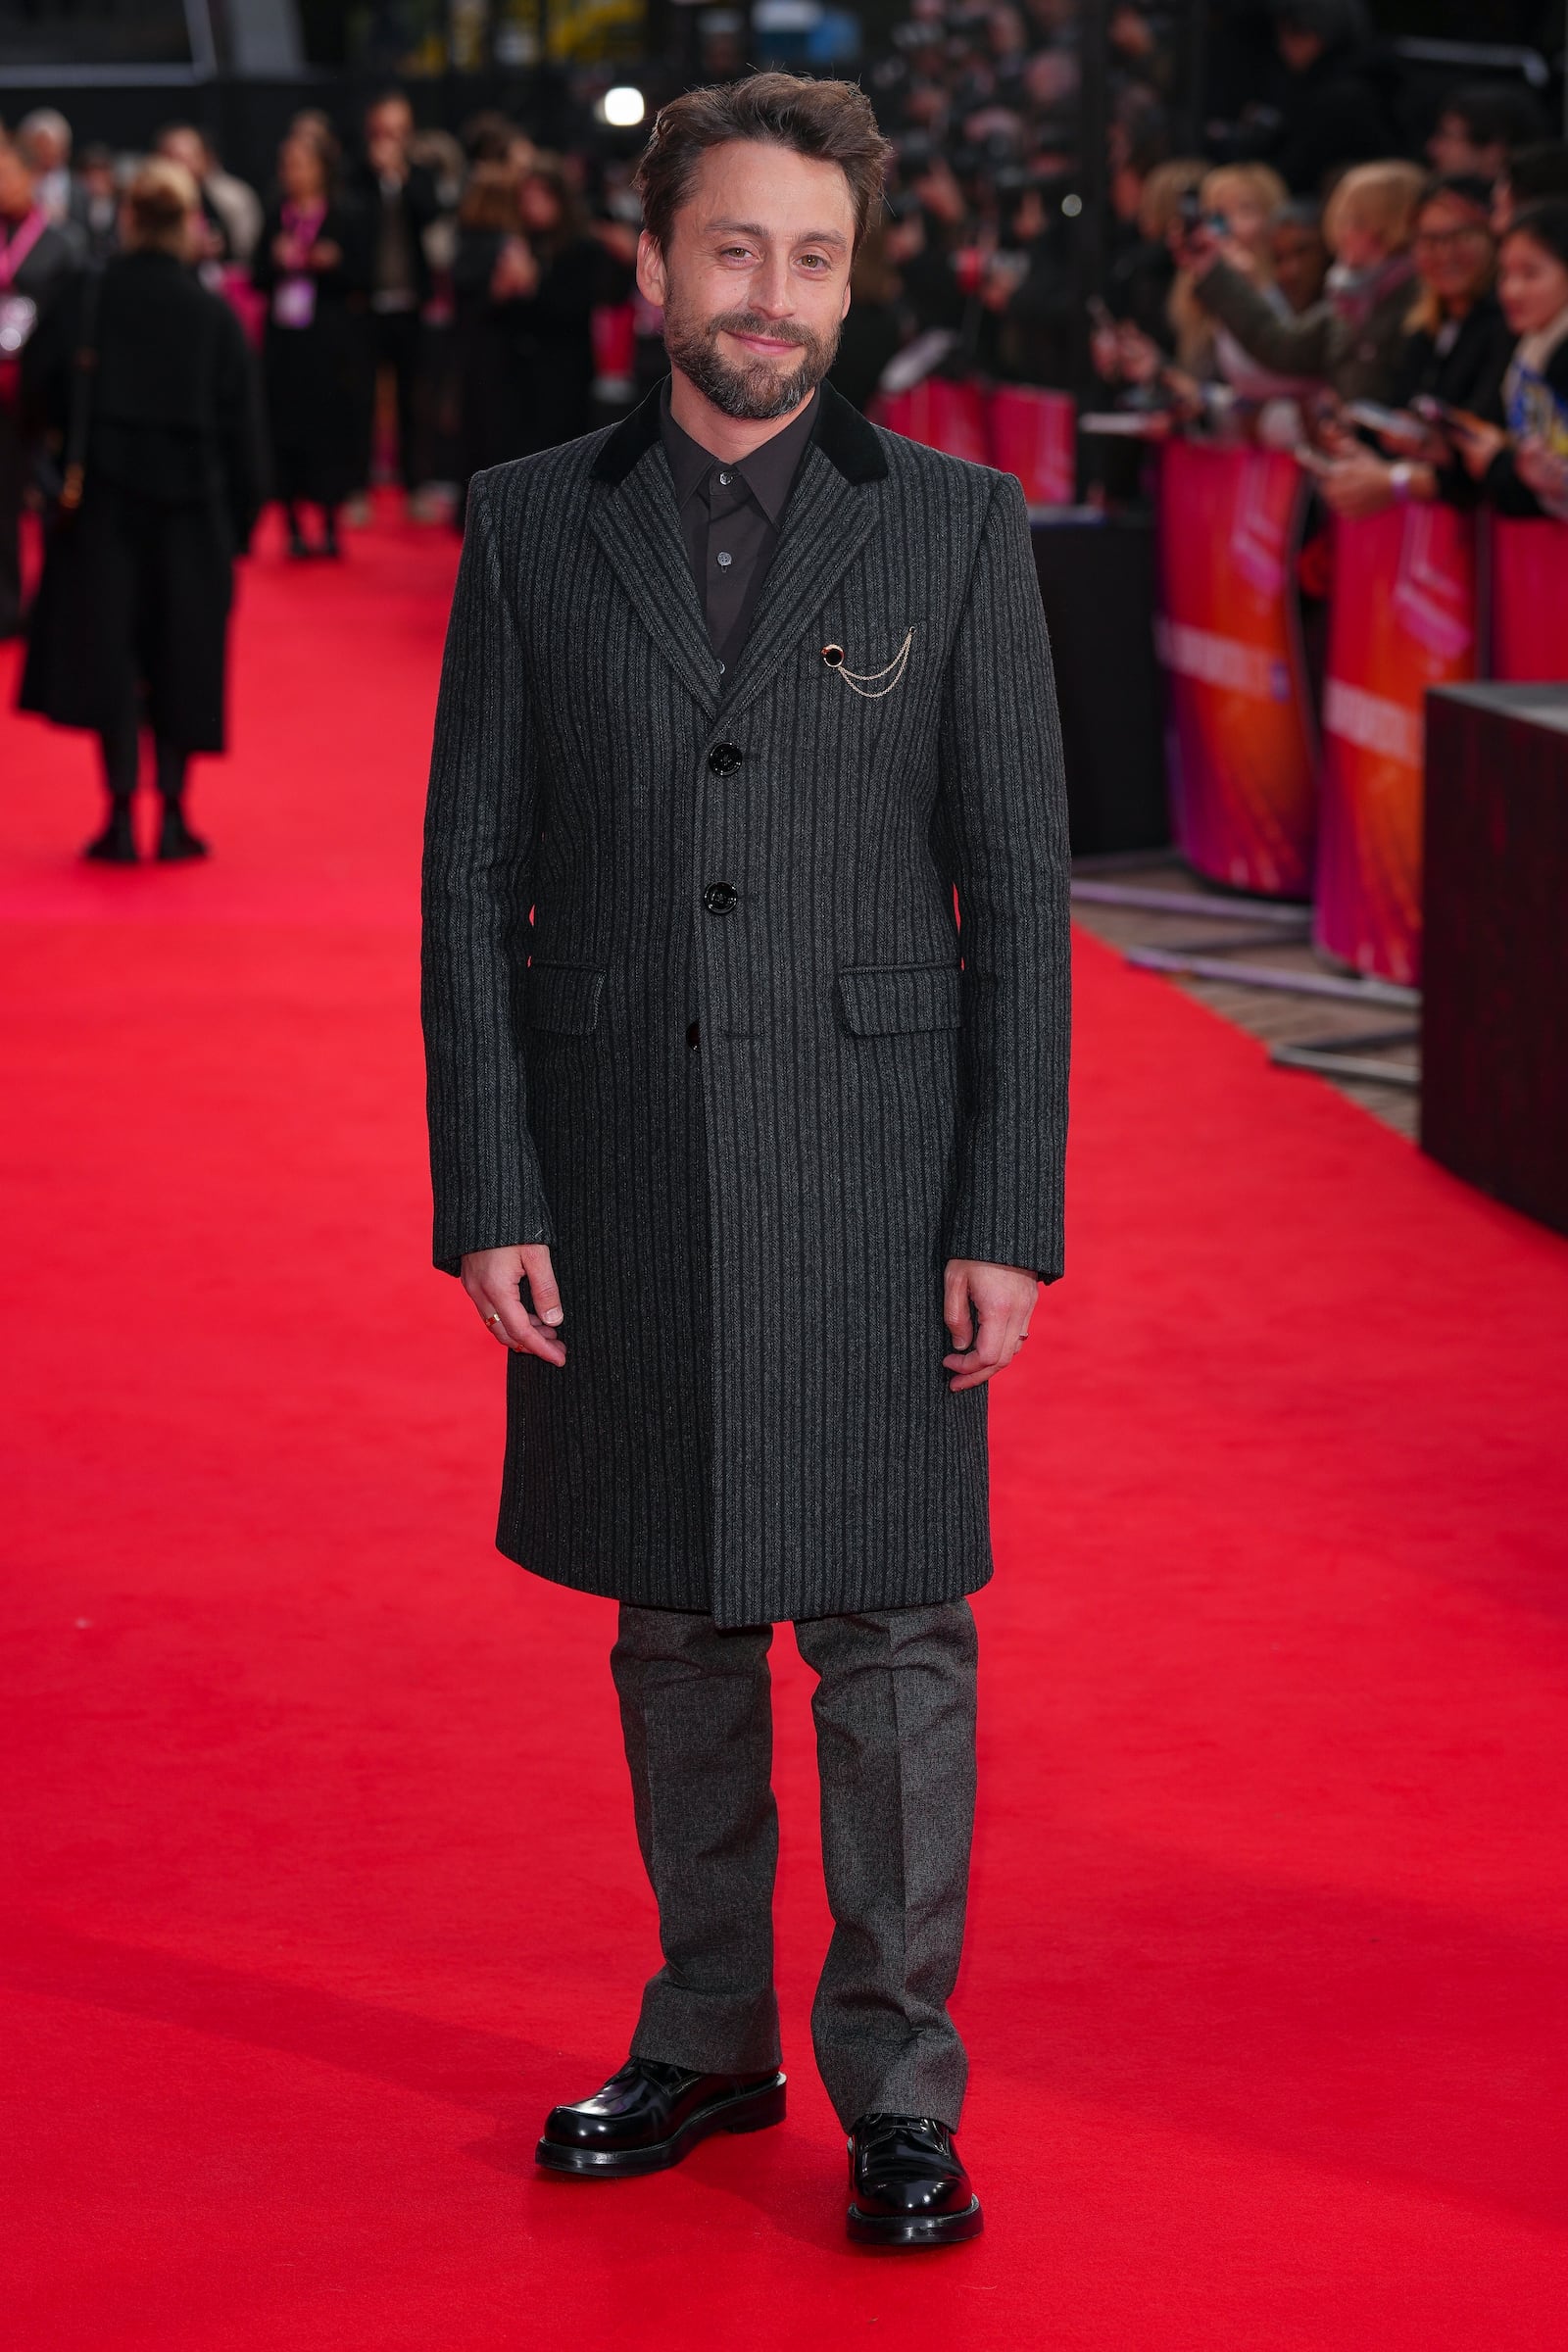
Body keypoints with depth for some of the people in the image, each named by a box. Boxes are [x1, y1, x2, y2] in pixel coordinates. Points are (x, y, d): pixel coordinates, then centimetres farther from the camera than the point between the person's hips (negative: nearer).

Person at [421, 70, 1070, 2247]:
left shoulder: (953, 526, 0)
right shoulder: (533, 526, 4)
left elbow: (1019, 886, -1)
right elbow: (473, 879, 4)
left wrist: (1009, 1218, -7)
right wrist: (488, 1197, -3)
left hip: (869, 1171, -2)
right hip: (620, 1174, 2)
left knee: (888, 1634, 1)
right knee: (675, 1622, 12)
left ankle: (898, 2090, 13)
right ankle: (710, 2040, 27)